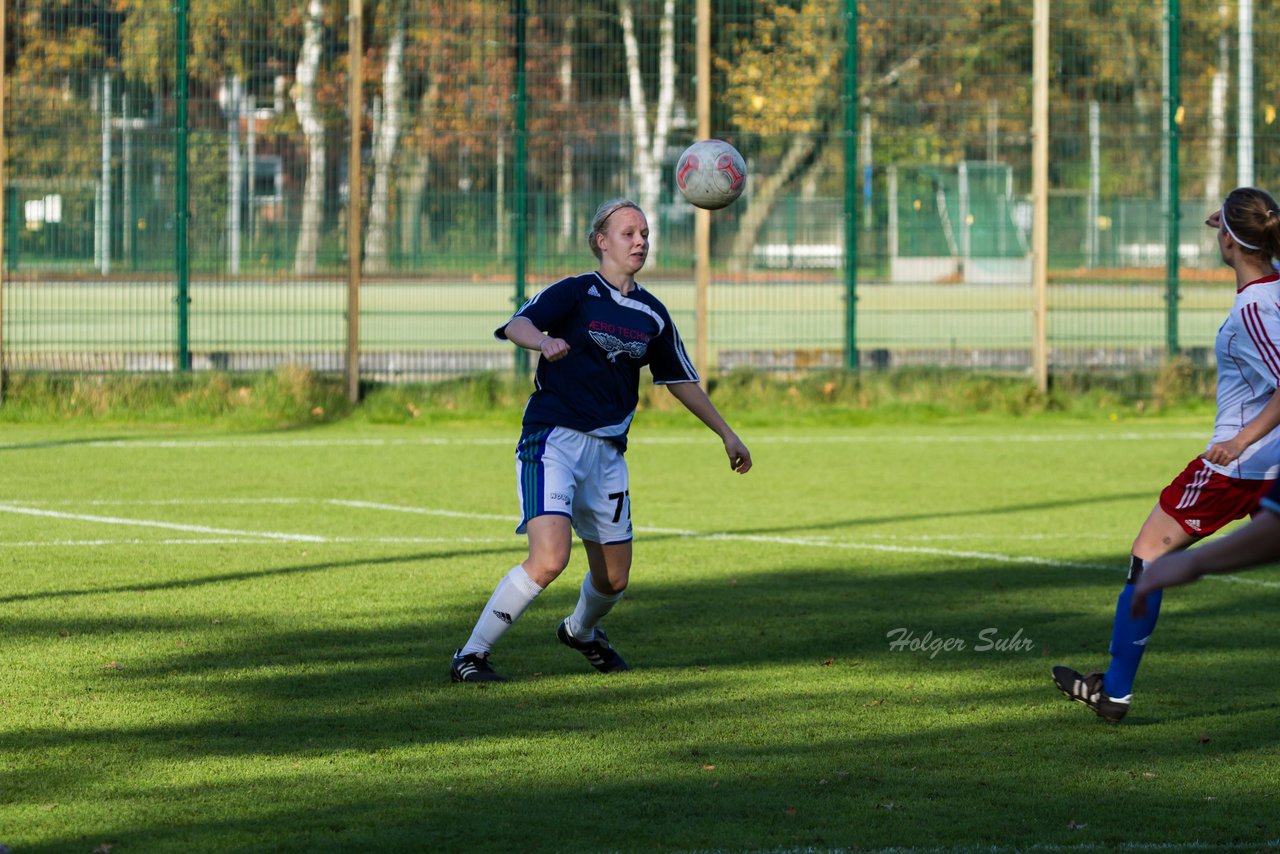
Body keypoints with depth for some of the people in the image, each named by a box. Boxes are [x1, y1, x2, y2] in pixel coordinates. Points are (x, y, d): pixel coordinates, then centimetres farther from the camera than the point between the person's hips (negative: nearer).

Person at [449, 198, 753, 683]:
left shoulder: (652, 314, 12)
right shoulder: (576, 292, -4)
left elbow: (680, 380, 25)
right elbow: (518, 325, -22)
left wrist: (726, 434, 27)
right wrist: (544, 340, -45)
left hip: (607, 452, 6)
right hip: (552, 441, -6)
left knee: (614, 579, 10)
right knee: (549, 560, -24)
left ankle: (581, 630, 45)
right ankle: (470, 656, -12)